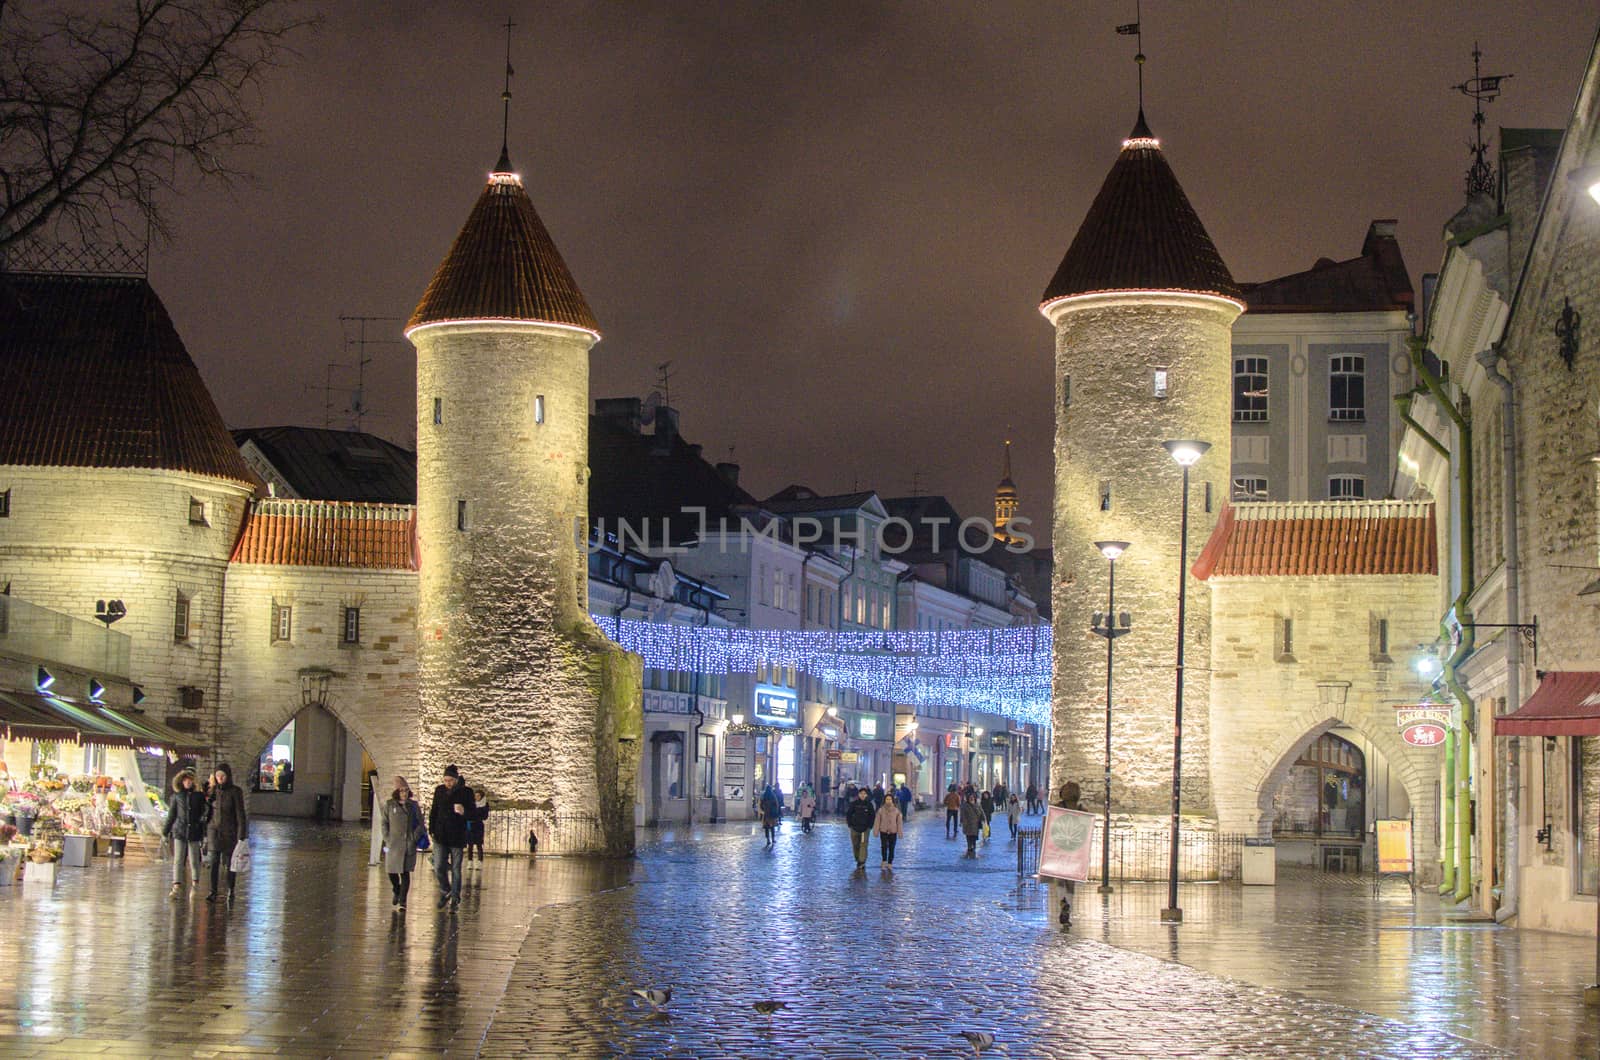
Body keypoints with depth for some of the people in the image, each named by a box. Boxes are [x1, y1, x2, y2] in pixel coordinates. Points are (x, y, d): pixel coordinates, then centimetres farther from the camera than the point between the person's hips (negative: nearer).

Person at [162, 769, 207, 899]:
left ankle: (195, 882, 22)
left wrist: (204, 830, 4)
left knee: (194, 859, 4)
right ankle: (177, 886, -9)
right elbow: (172, 814, 13)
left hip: (194, 831, -1)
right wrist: (166, 830, 12)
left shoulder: (199, 795, 3)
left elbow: (204, 813, 7)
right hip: (179, 830, 1)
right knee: (178, 859, -5)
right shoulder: (177, 795, 6)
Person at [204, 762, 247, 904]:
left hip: (230, 831, -3)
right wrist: (205, 834, 11)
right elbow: (208, 811, 11)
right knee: (214, 863, -1)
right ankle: (213, 892, 1)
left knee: (230, 863, 3)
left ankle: (231, 892, 14)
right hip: (214, 831, 3)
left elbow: (240, 814, -9)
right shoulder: (214, 790, 5)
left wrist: (241, 836, -13)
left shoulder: (235, 791, -8)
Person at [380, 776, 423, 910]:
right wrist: (387, 839, -4)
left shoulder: (413, 805, 4)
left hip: (409, 844, -1)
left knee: (405, 872, -4)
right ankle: (397, 891, 33)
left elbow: (420, 823, 7)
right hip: (393, 844, 1)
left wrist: (415, 838, -5)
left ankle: (402, 901, 1)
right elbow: (384, 823, 6)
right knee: (391, 871, 3)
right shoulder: (389, 805, 3)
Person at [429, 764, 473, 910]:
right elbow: (434, 811, 16)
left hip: (457, 837, -3)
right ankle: (445, 892, 21)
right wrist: (432, 830, 10)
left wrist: (464, 812, -23)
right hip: (440, 836, 3)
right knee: (438, 868, -3)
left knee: (456, 869, 3)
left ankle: (455, 899, 13)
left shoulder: (465, 792, -4)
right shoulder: (439, 790, 6)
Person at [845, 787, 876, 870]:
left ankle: (862, 862, -14)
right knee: (855, 846, 7)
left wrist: (870, 826, -3)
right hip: (855, 828, 2)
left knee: (863, 845, -10)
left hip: (865, 829, -2)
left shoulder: (869, 804, 1)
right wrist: (850, 825, -2)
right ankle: (858, 860, 20)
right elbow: (848, 815, 6)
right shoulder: (854, 804, 1)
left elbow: (873, 816, 5)